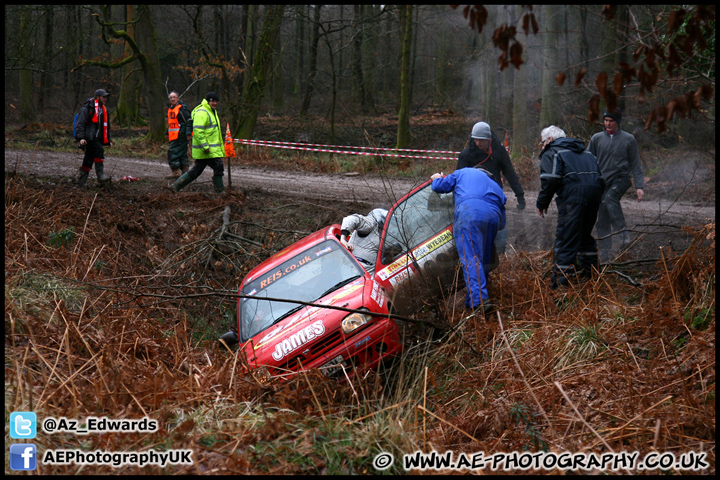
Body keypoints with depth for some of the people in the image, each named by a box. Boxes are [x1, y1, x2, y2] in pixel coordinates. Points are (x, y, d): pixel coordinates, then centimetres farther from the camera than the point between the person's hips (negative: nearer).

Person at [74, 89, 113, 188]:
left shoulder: (104, 110, 20)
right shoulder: (87, 109, -6)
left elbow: (106, 127, 27)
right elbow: (80, 124, -11)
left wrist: (109, 140, 19)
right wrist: (81, 137, -21)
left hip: (96, 139, 8)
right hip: (89, 138, -8)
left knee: (88, 161, 8)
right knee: (99, 150, -28)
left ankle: (81, 182, 13)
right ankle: (100, 175, -29)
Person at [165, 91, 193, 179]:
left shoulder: (181, 108, -11)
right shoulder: (170, 109, 18)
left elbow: (189, 121, -14)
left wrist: (188, 133, -19)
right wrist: (167, 132, 29)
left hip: (180, 135, -9)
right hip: (174, 136, 9)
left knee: (173, 152, -11)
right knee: (182, 154, 10)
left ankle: (176, 173, -7)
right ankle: (185, 172, 14)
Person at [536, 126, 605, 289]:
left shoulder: (551, 153, 8)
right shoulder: (586, 152, 30)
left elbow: (550, 180, -7)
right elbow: (600, 178, 27)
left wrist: (542, 203, 1)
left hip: (572, 194, -7)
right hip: (595, 192, 7)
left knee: (565, 238, -6)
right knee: (585, 234, 23)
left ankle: (562, 279, -10)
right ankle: (591, 273, 29)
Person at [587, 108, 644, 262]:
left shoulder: (628, 139, 4)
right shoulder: (597, 138, 7)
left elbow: (635, 164, 7)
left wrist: (639, 187, -1)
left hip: (621, 179, -3)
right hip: (602, 182, 3)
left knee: (610, 198, -35)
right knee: (602, 220, 0)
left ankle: (623, 232, -34)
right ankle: (604, 251, 7)